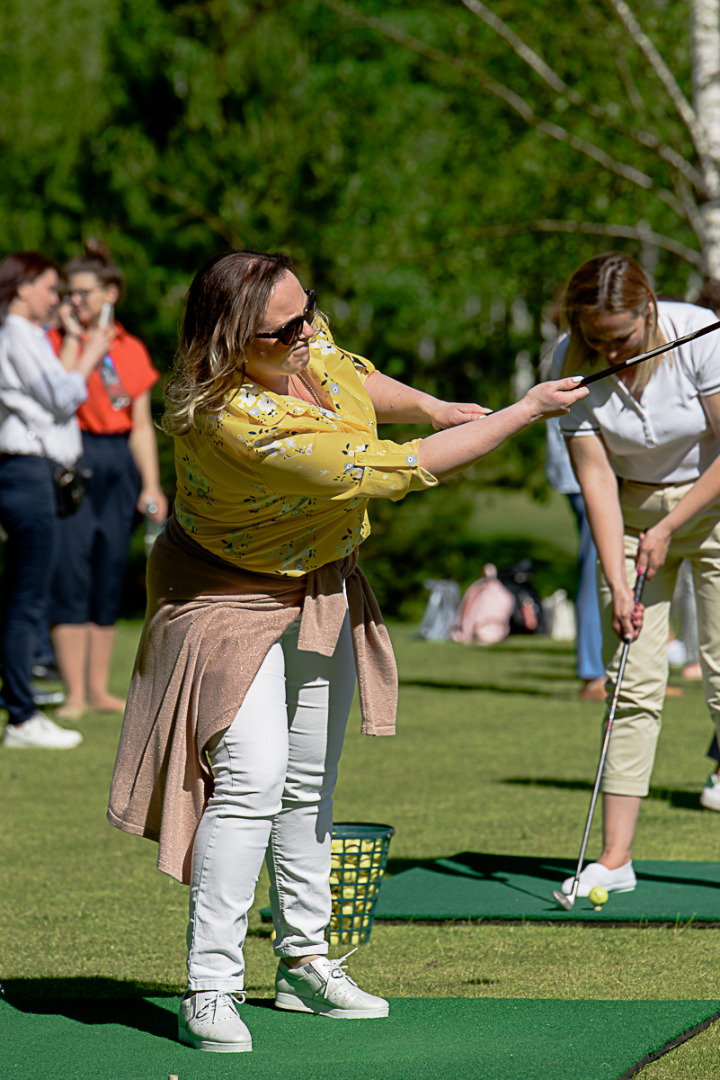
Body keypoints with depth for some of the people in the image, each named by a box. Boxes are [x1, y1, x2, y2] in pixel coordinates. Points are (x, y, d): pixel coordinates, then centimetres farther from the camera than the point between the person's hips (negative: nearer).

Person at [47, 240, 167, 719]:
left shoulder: (132, 351, 12)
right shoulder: (58, 340, 1)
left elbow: (141, 425, 13)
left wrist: (152, 484, 7)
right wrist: (74, 339, -13)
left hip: (119, 464, 4)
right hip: (73, 461, -4)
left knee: (110, 576, 6)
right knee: (71, 573, -10)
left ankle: (99, 689, 12)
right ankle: (75, 693, -8)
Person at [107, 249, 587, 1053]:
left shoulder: (306, 339, -15)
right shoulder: (244, 423, -39)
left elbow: (352, 378, 14)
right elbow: (398, 472, -31)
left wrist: (433, 408, -1)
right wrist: (526, 413, -22)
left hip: (321, 589, 8)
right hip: (231, 595, -8)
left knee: (309, 783, 15)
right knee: (252, 775, -21)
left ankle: (304, 964, 29)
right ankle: (209, 993, -16)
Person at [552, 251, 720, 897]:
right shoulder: (572, 365, -15)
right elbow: (596, 477, -14)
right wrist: (618, 584, -19)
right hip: (632, 511, 2)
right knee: (633, 682, -4)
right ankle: (616, 857, -3)